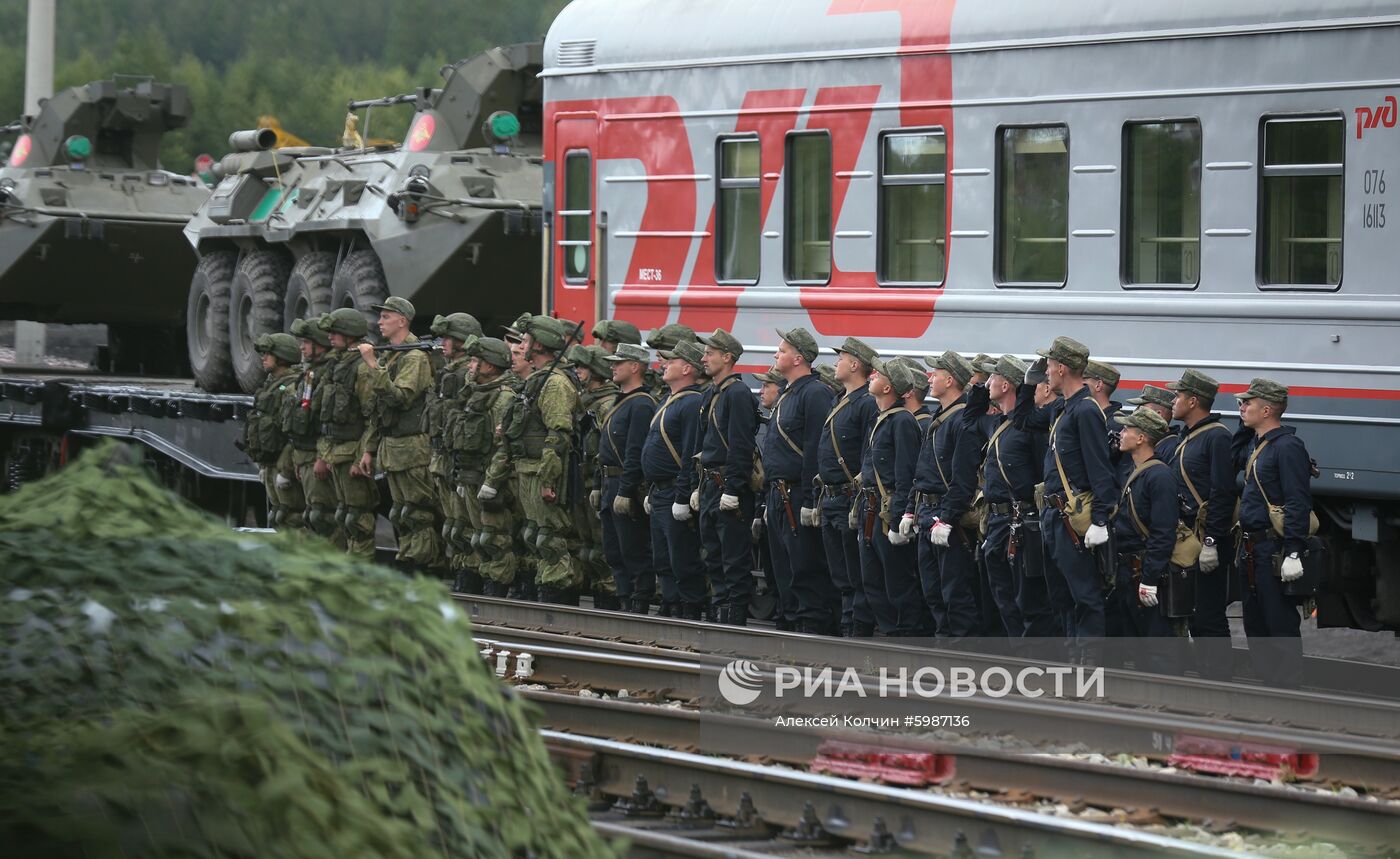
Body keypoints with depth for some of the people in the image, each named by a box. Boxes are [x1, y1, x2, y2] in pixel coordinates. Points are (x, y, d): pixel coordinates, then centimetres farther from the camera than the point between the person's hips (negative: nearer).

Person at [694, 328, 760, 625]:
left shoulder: (738, 394, -14)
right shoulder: (709, 395, 16)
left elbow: (741, 447, -19)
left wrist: (732, 490, -21)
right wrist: (700, 486, 19)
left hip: (729, 486, -10)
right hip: (710, 486, 10)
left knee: (735, 559, -5)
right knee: (714, 556, 13)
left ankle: (736, 620, -3)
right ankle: (722, 614, 19)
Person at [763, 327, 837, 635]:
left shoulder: (814, 393, -13)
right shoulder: (788, 395, 19)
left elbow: (816, 451, -19)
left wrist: (810, 501, -23)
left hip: (799, 495, -10)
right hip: (781, 494, 10)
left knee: (807, 571, -8)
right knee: (789, 571, 12)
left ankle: (814, 626, -7)